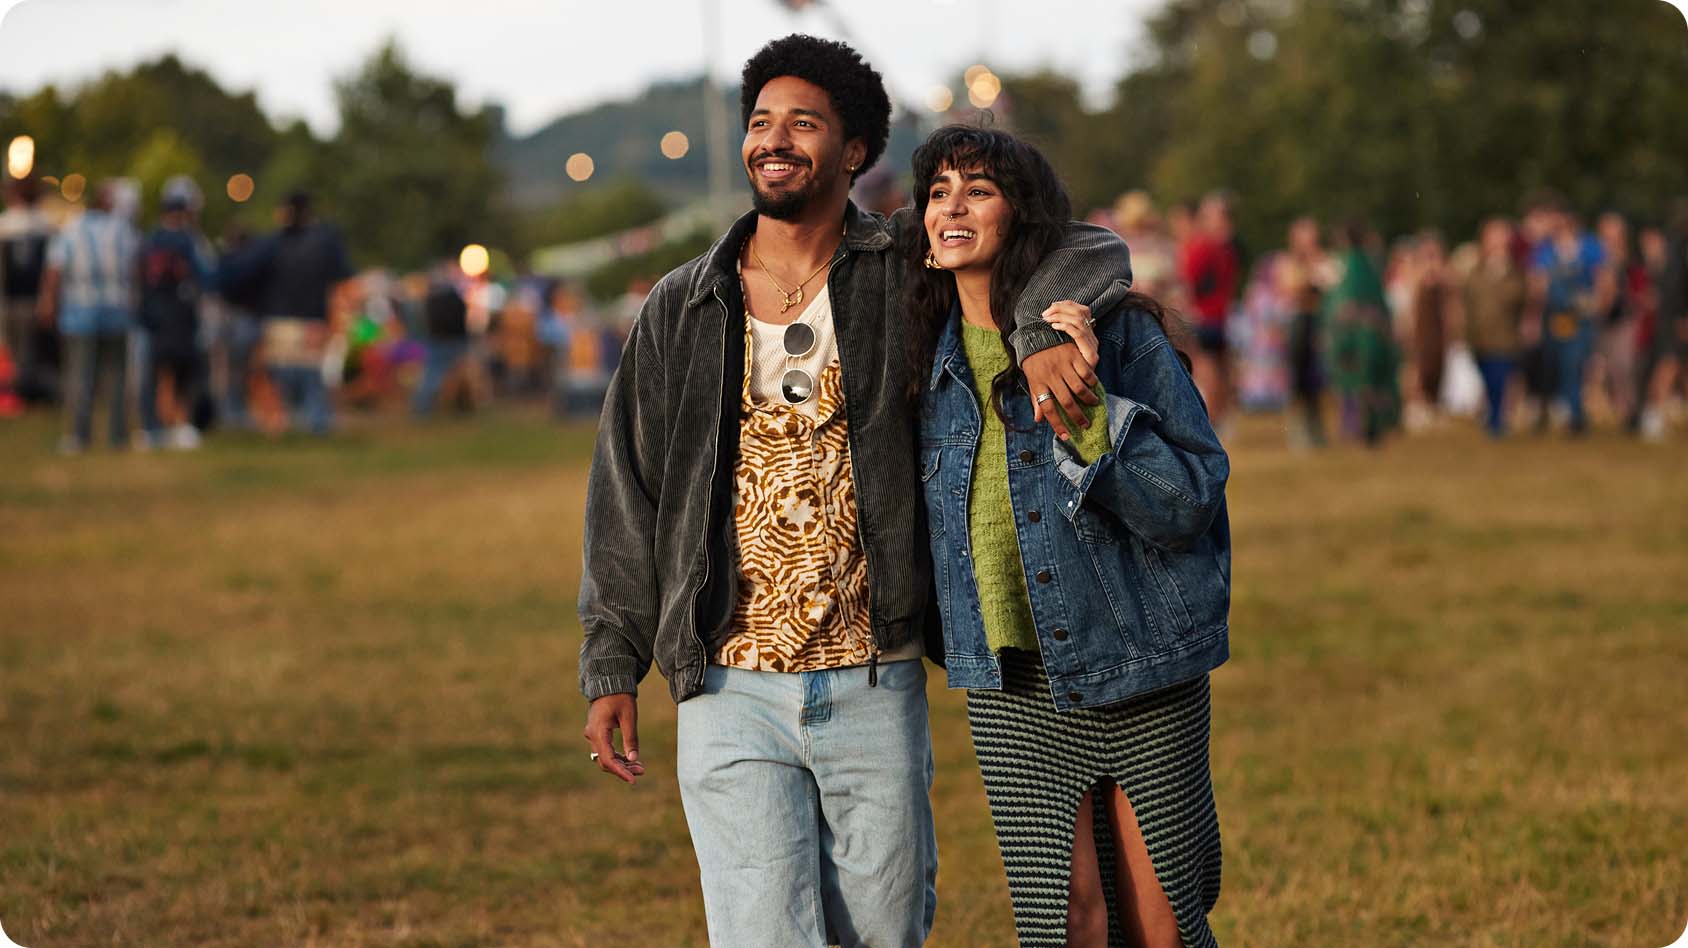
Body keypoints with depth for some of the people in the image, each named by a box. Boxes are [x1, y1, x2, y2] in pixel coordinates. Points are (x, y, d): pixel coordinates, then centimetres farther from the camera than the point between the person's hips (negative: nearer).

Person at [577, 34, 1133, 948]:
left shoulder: (902, 272, 3)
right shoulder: (681, 310, 6)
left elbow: (1082, 249, 4)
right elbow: (625, 495, 9)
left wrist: (1045, 331, -18)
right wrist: (610, 666, 5)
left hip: (874, 691, 0)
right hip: (730, 697, 0)